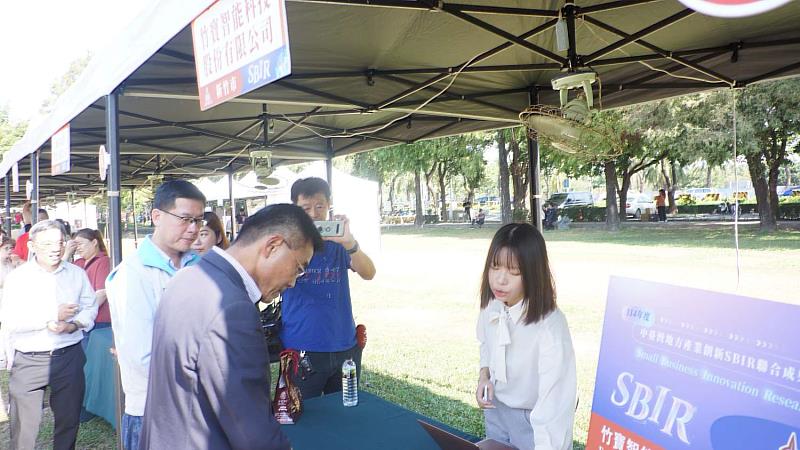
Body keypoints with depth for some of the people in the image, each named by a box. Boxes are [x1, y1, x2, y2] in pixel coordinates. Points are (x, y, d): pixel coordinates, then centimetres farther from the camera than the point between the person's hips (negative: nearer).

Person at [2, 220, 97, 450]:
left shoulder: (77, 274, 5)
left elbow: (90, 308, 5)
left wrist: (73, 325, -15)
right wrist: (54, 316, -17)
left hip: (69, 356, 3)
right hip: (29, 361, -3)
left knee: (69, 420, 14)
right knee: (24, 426, 0)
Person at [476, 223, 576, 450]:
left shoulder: (550, 326, -32)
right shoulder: (491, 305, -12)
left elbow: (555, 398, -36)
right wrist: (484, 375, -7)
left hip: (534, 419, -6)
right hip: (496, 409, 6)